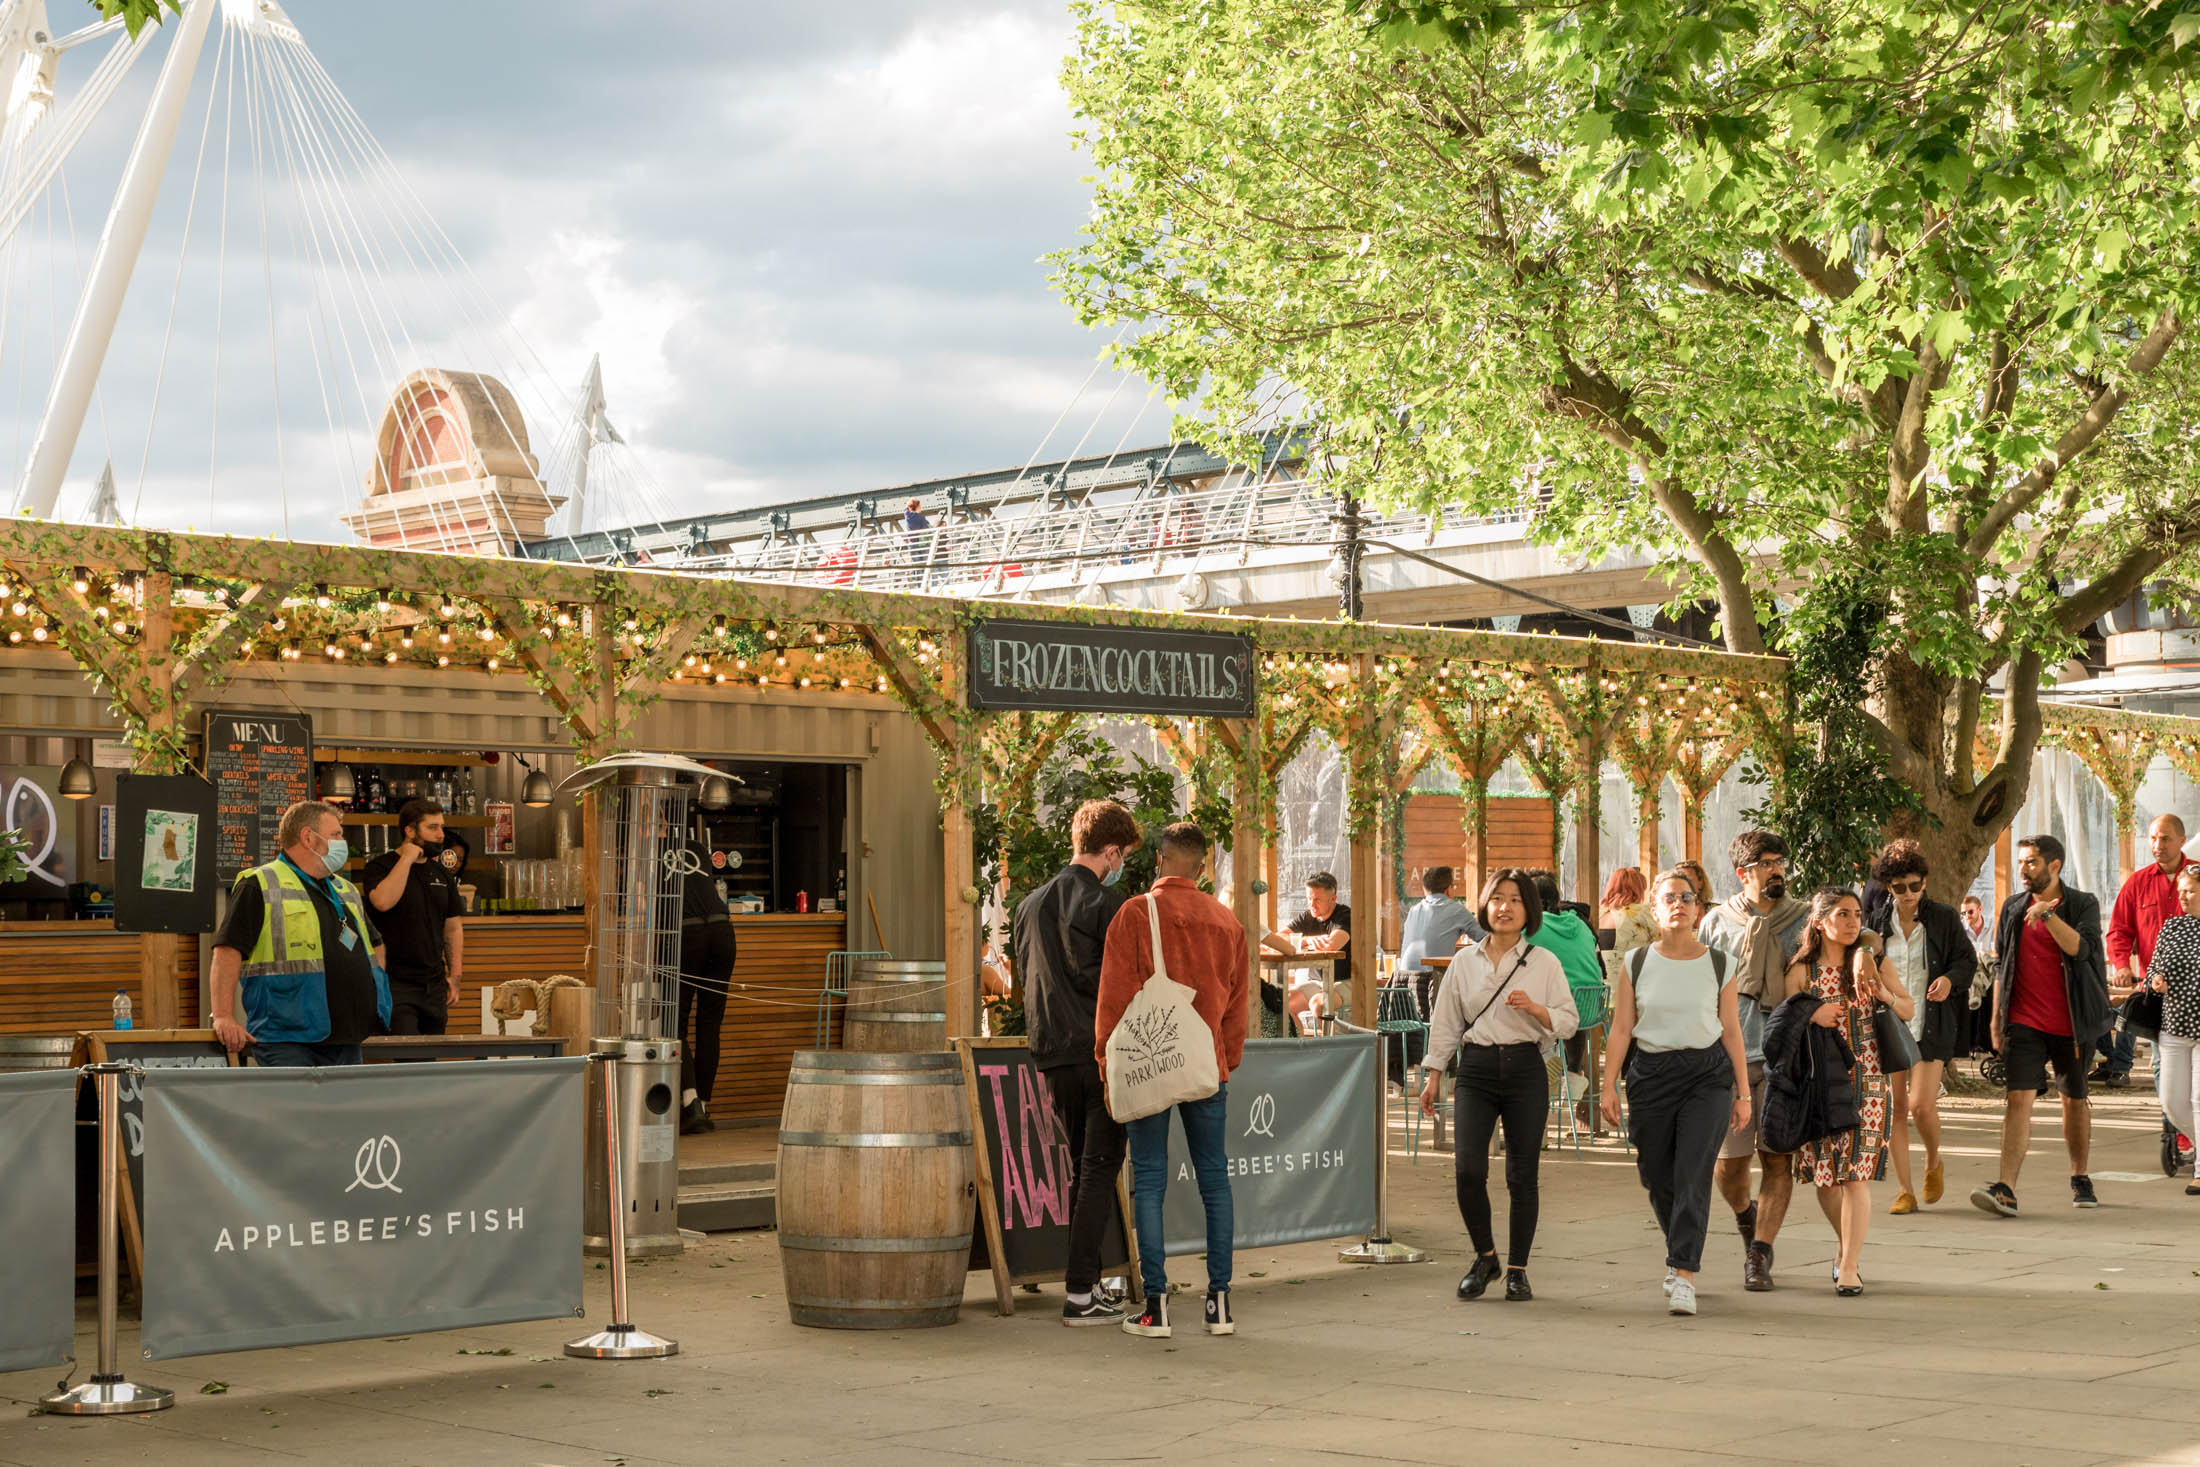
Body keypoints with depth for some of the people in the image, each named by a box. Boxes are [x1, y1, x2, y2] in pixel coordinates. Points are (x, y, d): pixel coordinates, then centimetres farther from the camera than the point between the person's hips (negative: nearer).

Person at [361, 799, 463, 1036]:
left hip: (434, 987, 6)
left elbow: (453, 928, 19)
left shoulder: (442, 874, 15)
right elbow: (382, 901, -25)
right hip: (396, 985, -6)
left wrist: (455, 976, 11)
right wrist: (407, 859, -17)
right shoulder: (381, 867, -4)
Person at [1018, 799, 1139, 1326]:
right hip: (1100, 1050, -7)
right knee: (1100, 1167, -2)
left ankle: (1086, 1281, 19)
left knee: (1081, 1167, 16)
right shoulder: (1106, 902, -10)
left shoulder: (1029, 905, 12)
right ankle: (1080, 1292, -5)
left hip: (1051, 1055, 7)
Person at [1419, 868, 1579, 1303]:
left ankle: (1517, 1269, 15)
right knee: (1467, 1168, -12)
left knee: (1522, 1175, 2)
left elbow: (1569, 1021, 3)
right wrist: (1434, 1076, 10)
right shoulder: (1465, 961, 7)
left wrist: (1535, 1009, -15)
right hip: (1476, 1069, 1)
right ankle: (1485, 1257, 9)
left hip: (1525, 1070, -1)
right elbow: (1446, 1022, 12)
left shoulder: (1544, 962, 2)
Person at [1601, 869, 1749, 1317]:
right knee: (1657, 1177, 7)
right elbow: (1621, 1028, 4)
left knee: (1693, 1175, -12)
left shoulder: (1720, 966, 4)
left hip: (1707, 1074, -1)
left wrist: (1743, 1094, 6)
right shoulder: (1635, 965, 4)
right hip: (1651, 1074, 1)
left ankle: (1682, 1275, -13)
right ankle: (1681, 1255, 32)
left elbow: (1731, 1031, 6)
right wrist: (1609, 1086, -2)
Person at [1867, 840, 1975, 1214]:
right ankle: (1905, 1191, 8)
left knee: (1921, 1105, -12)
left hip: (1930, 1026, -2)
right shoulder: (1877, 922, 5)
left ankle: (1934, 1163, 19)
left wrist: (1950, 979, -12)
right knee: (1895, 1107, 0)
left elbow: (1967, 959, 7)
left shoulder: (1944, 918, 1)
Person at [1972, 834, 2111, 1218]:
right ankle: (2005, 1190, -20)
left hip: (2071, 1024, -1)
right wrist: (1996, 1018, 11)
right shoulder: (2013, 909, 9)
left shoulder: (2083, 905, -1)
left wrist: (2047, 914, -28)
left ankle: (2080, 1179, 32)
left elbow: (2080, 948, -19)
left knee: (2074, 1100, 13)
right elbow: (2001, 967, 14)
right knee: (2019, 1099, -12)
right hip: (2024, 1023, 1)